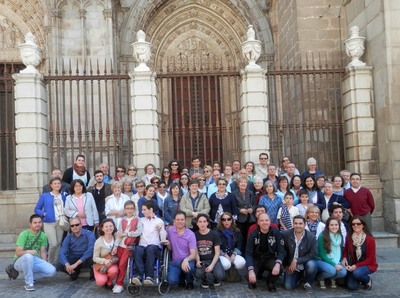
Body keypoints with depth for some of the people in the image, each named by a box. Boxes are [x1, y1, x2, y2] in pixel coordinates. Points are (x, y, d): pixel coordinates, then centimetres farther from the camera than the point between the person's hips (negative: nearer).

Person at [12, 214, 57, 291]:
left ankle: (31, 277, 6)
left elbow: (43, 252, 6)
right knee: (28, 256, -40)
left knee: (52, 271, -20)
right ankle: (28, 283, -23)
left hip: (35, 260, 4)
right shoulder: (24, 234, -13)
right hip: (21, 261, -4)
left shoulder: (43, 236, 1)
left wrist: (45, 266, -3)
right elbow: (18, 252, -20)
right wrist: (28, 251, -39)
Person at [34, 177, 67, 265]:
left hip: (60, 222, 4)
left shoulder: (63, 196, 11)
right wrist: (44, 214, -14)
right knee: (53, 244, -12)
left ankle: (56, 263, 17)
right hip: (49, 223, -4)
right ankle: (50, 263, 7)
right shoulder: (44, 196, 2)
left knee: (58, 243, 6)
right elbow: (36, 209, 3)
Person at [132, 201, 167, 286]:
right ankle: (139, 275, -42)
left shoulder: (159, 221, 17)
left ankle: (149, 276, -42)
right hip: (142, 245, 2)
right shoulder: (141, 220, 25)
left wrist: (160, 229, -6)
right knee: (138, 249, -34)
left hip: (155, 246, -1)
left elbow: (163, 239, 9)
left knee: (150, 249, -37)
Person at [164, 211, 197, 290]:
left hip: (187, 261, -2)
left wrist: (186, 260, -35)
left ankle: (189, 282, 1)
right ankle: (181, 277, 14)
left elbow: (193, 254, -14)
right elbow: (170, 248, 11)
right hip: (174, 262, 2)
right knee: (172, 281, -25)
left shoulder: (190, 234, -9)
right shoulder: (170, 230, 1)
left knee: (187, 268, -38)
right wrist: (168, 244, -13)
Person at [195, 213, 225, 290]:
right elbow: (196, 252, 5)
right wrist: (198, 261, -17)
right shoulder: (195, 235, 1)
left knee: (220, 275, -29)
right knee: (198, 274, -33)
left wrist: (212, 265, -17)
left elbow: (217, 252, -4)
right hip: (201, 261, 1)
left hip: (213, 260, 0)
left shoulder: (214, 234, -4)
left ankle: (215, 278, 11)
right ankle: (206, 280, 6)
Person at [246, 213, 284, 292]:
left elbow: (281, 251, -12)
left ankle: (270, 282, 4)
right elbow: (248, 253, -16)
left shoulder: (276, 233, -11)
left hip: (270, 259, 1)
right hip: (256, 259, 0)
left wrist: (278, 263, -34)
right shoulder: (253, 234, -13)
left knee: (279, 268, -32)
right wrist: (251, 270, -31)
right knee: (249, 276, -27)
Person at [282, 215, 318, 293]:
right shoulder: (286, 234, -12)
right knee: (288, 286, -13)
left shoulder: (311, 237, -15)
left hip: (305, 263, -1)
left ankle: (308, 283, -3)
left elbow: (313, 254, -18)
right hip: (291, 265, 1)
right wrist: (285, 265, 0)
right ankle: (299, 277, 23)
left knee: (312, 265, -35)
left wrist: (296, 261, -24)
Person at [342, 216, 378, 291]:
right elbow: (346, 250, 11)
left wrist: (356, 266, -21)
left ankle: (368, 280, 0)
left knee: (357, 273, -34)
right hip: (353, 266, 3)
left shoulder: (370, 239, -15)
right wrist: (344, 258, -12)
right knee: (351, 286, -15)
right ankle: (358, 279, 20)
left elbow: (371, 258, -12)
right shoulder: (349, 237, -5)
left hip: (368, 265, -3)